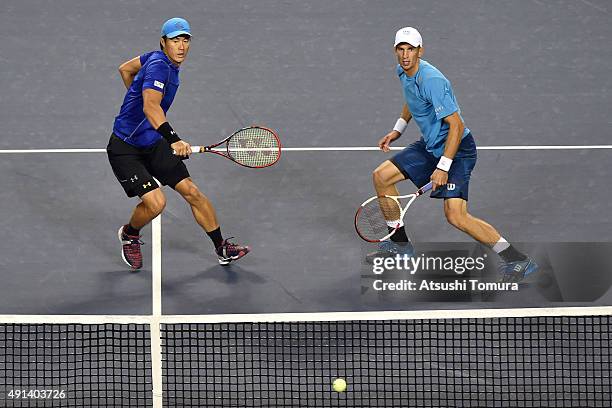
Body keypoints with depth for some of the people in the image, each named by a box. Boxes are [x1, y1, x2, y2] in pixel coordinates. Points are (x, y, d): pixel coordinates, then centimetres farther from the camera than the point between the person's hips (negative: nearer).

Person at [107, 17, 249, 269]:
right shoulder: (158, 66, -25)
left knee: (192, 192, 3)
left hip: (153, 144, 9)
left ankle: (222, 249, 12)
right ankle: (129, 235, 12)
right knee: (155, 202, -21)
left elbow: (125, 68, 22)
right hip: (124, 149, -9)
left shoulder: (159, 58, 4)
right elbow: (151, 107, -42)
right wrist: (174, 140, -53)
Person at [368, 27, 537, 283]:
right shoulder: (403, 72, 2)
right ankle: (400, 245, 24)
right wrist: (397, 130, 22)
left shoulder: (432, 80, -26)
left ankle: (516, 261, -16)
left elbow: (456, 125, -28)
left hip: (457, 149, -9)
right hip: (429, 146, 9)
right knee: (381, 176, 8)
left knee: (455, 215, -22)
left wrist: (443, 167, -29)